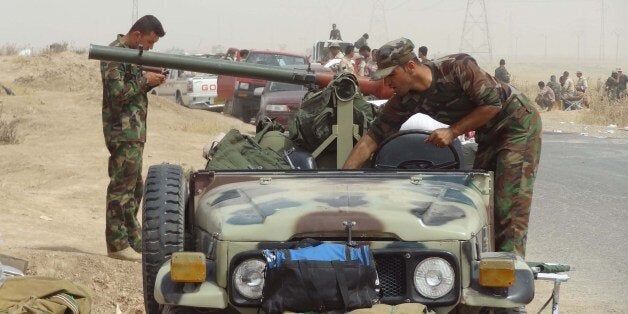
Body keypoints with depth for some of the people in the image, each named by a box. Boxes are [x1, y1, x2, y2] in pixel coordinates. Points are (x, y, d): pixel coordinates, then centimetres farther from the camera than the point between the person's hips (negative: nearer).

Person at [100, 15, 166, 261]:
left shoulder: (132, 53, 18)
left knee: (134, 188, 16)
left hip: (134, 131, 10)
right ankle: (117, 244, -6)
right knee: (122, 187, -8)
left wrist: (150, 82, 6)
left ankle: (133, 238, 24)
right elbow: (118, 91, -22)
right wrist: (145, 81, -13)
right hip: (123, 130, -10)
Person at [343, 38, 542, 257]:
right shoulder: (405, 101, -9)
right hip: (488, 135, 7)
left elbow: (493, 104, -23)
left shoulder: (457, 68, -27)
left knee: (510, 207, -15)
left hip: (519, 122, -7)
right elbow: (373, 137, -9)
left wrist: (452, 132, -23)